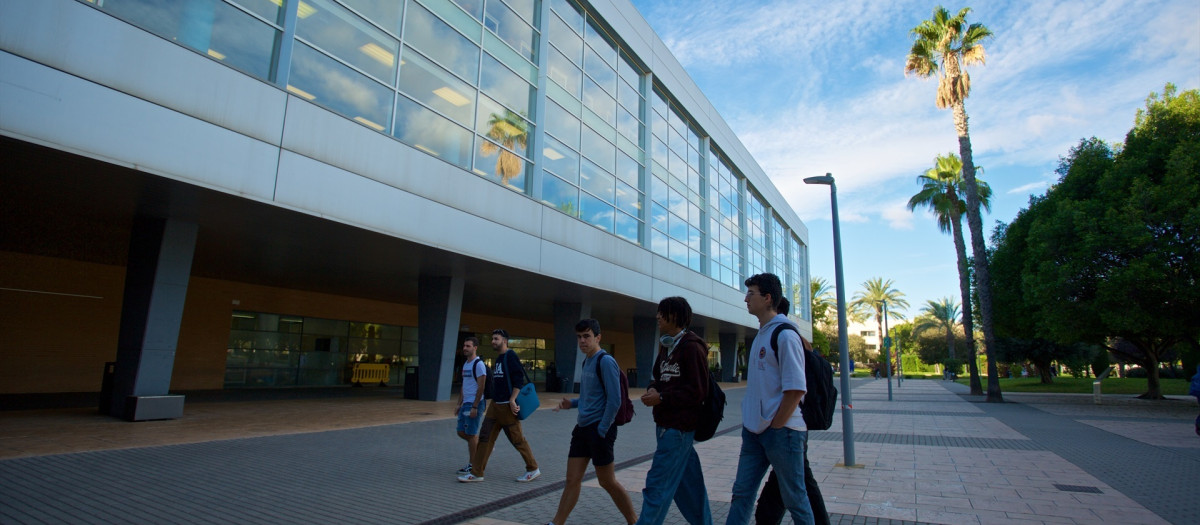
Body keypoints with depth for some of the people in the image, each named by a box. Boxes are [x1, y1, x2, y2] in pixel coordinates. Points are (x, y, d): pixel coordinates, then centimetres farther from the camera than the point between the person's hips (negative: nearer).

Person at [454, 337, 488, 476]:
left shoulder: (479, 364, -14)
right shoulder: (465, 364, 14)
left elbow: (481, 387, -17)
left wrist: (474, 407, -20)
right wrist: (459, 404, 17)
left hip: (474, 404, -9)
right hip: (465, 403, 9)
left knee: (471, 434, -2)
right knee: (461, 432, 11)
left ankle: (472, 466, 9)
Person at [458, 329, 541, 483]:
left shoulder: (510, 356, -12)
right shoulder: (498, 359, 14)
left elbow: (519, 379, -19)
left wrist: (512, 400, -23)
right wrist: (495, 400, 20)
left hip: (507, 406, -9)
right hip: (495, 405, 9)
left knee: (517, 439, 1)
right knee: (485, 437, 6)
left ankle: (533, 469, 16)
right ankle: (476, 473, 13)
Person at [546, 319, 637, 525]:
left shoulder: (605, 362, -14)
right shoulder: (586, 361, 12)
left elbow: (614, 400, -18)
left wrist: (602, 430, -16)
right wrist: (571, 403, 7)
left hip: (600, 429, -8)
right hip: (582, 427, 8)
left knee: (607, 482, 4)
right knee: (572, 480, 9)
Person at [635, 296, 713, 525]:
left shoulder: (692, 347, -15)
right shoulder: (666, 346, 13)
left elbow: (698, 391, -17)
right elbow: (658, 376, 21)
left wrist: (662, 398, -18)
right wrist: (653, 389, -1)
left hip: (678, 427, -9)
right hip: (665, 424, 9)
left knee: (658, 485, -4)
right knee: (688, 484, 17)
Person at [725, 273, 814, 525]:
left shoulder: (785, 335, -15)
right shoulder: (761, 334, 12)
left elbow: (796, 390, -18)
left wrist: (775, 427, -13)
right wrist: (752, 422, 13)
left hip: (782, 431, -8)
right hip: (755, 430, 8)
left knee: (794, 497, 8)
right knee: (741, 493, 10)